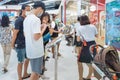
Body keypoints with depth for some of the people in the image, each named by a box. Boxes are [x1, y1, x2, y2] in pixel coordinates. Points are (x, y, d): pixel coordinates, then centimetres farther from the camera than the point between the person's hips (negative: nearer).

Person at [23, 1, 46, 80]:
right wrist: (43, 28, -10)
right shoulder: (36, 19, -20)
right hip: (36, 50, -9)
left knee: (38, 69, 23)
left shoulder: (26, 18, 9)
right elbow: (36, 37, -26)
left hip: (30, 49, 9)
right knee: (36, 72, 5)